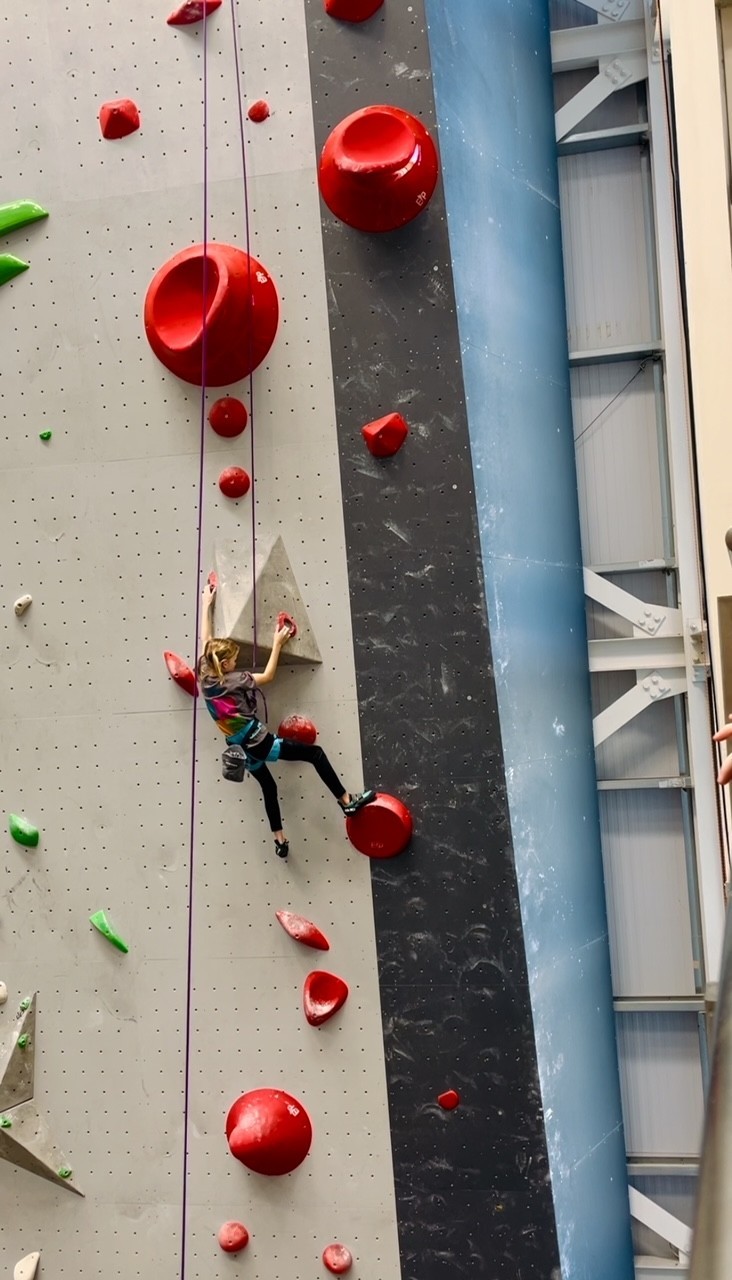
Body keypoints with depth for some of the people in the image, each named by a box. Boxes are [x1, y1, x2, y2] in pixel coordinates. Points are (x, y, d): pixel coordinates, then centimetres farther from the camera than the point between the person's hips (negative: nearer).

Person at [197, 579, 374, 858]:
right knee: (315, 753, -1)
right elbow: (268, 675, 0)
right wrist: (277, 643, 7)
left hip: (241, 751, 8)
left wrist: (206, 605, 21)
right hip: (259, 744, -8)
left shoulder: (205, 678, -1)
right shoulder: (235, 680, -16)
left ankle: (280, 841, 31)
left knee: (268, 788, 27)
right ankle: (347, 801, -2)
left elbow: (206, 641, 12)